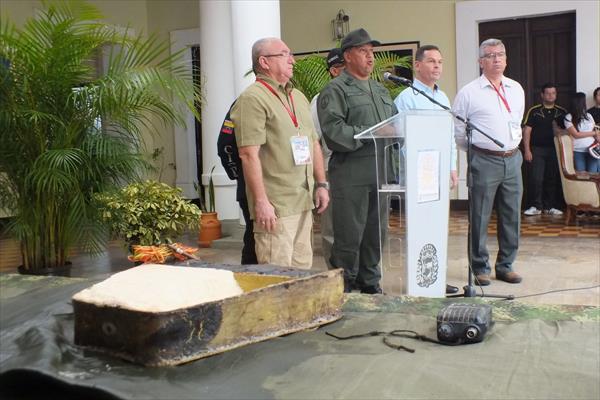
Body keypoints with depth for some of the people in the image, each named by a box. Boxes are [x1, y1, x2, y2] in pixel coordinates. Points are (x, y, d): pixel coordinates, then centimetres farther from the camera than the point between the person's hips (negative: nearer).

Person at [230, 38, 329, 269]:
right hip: (274, 206, -8)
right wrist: (261, 201, -21)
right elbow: (249, 154, -17)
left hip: (304, 202, 8)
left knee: (302, 269, 14)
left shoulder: (299, 97, 18)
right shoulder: (253, 99, -10)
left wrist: (321, 184, 16)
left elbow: (314, 144, 23)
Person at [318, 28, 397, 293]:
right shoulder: (336, 90, -4)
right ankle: (343, 288, 10)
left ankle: (370, 283, 26)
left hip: (380, 170, 8)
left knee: (375, 232, 13)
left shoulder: (380, 90, 22)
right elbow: (334, 130, -16)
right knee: (349, 234, -3)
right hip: (351, 174, -7)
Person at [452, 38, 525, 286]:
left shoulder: (516, 89, 11)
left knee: (512, 217, 10)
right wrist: (474, 150, 6)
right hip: (484, 161, -5)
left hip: (512, 159, 5)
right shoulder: (469, 92, -5)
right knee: (479, 218, 0)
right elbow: (457, 129, 0)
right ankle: (480, 268, 12)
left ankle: (505, 266, 23)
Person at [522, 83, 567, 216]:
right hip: (537, 150, -2)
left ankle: (550, 206, 16)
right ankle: (536, 206, 4)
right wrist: (527, 150, -8)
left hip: (555, 150, 2)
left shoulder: (562, 112, 8)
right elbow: (526, 131, -1)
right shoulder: (534, 111, 1)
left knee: (553, 180, 6)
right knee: (535, 179, -6)